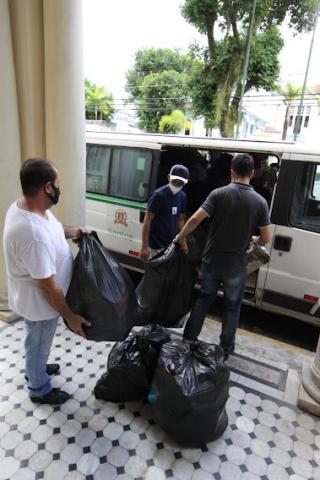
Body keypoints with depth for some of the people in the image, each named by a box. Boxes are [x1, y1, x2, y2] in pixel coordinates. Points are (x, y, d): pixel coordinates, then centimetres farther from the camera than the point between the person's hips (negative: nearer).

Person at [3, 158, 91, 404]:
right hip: (40, 302, -9)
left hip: (36, 298, 9)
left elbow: (50, 229, 13)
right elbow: (48, 286, -30)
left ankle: (36, 368, 59)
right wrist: (70, 316, -18)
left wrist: (73, 231, -2)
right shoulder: (33, 235, -39)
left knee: (38, 343, 32)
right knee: (39, 344, 18)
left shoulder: (26, 205, -9)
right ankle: (39, 389, 45)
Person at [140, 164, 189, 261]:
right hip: (157, 245, -7)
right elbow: (147, 221, -15)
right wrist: (145, 246, -19)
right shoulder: (158, 195, -15)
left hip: (172, 244, 7)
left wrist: (183, 240, 9)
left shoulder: (182, 196, 6)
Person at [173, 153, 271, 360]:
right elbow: (265, 239, -5)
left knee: (204, 298, 19)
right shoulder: (260, 201, -6)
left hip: (212, 260, 1)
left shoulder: (219, 194, -8)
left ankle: (188, 339, 29)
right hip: (236, 264, 0)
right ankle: (225, 349, 27)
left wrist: (179, 238, -1)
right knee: (232, 306, 16)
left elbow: (195, 219, -17)